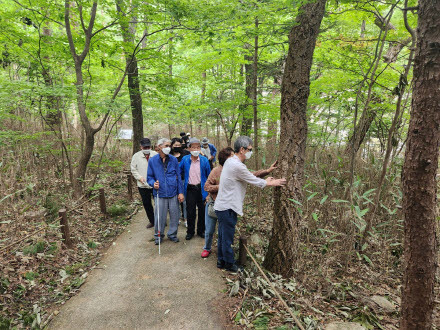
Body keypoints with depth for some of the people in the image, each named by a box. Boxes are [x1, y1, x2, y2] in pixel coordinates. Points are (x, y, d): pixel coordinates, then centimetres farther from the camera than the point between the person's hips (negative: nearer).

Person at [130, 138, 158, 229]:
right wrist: (139, 177, -10)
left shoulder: (156, 155, -3)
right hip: (143, 185, 2)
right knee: (146, 204, 11)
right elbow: (133, 169, 5)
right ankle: (152, 221, 29)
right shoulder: (136, 156, 1)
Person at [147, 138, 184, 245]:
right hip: (160, 193, -1)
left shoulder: (173, 160, 4)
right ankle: (158, 236, 26)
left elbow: (178, 176, 6)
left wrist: (180, 192, 2)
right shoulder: (152, 161, 2)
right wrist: (153, 183, -15)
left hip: (173, 193, 1)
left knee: (174, 216, 9)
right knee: (159, 217, 5)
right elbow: (149, 177, 8)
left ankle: (172, 234, 29)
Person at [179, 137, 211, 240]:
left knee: (202, 211, 11)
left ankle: (201, 230, 29)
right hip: (190, 189, 0)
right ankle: (190, 231, 25)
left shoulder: (204, 160, -4)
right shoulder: (185, 159, -2)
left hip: (201, 189, 0)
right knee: (190, 212, 7)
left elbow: (209, 176, 2)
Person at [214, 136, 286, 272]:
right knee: (227, 238, 7)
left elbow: (248, 176, 17)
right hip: (227, 208, -10)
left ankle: (221, 261, 35)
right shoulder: (237, 166, -23)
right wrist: (271, 183, 3)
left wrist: (264, 180, 16)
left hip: (222, 206, 10)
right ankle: (229, 264, 24)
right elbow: (255, 181, -13)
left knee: (223, 236, 21)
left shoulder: (230, 161, 8)